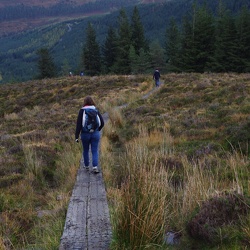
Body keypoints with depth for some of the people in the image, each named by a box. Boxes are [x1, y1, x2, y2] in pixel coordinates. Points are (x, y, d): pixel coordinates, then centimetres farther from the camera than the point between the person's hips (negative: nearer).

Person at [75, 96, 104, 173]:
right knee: (95, 151, 4)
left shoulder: (82, 111, -7)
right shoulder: (96, 110, -1)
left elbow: (78, 124, -12)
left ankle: (87, 166, 32)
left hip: (85, 134, -1)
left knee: (85, 150, 19)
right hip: (95, 134, 1)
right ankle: (95, 167, -12)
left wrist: (76, 136, -9)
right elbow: (102, 123, -2)